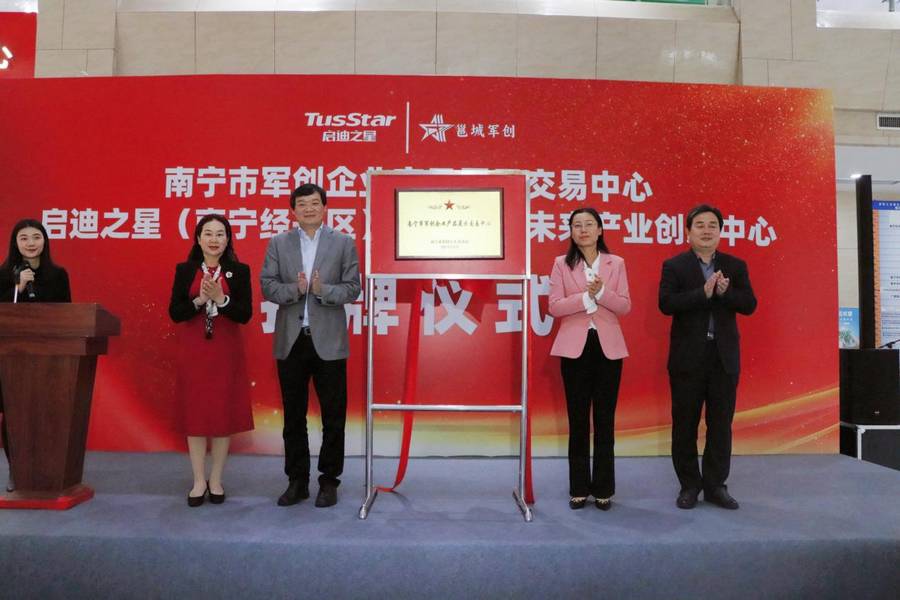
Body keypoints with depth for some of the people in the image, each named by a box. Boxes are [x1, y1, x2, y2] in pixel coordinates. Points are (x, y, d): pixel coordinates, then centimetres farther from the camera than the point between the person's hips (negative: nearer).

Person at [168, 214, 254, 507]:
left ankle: (216, 480, 19)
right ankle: (199, 481, 18)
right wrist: (199, 300, -18)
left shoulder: (239, 271, 1)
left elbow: (245, 314, -5)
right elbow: (174, 312, -2)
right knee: (194, 415, 5)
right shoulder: (185, 270, 4)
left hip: (226, 352, -1)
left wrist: (220, 299, -20)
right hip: (193, 352, 1)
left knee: (223, 415, 4)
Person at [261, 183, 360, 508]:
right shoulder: (278, 243, 8)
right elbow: (267, 286, 2)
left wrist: (322, 290, -18)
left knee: (333, 415, 4)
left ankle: (329, 481, 19)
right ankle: (297, 481, 23)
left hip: (328, 342, -2)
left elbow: (352, 288, -2)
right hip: (290, 341, 2)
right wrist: (296, 289, -16)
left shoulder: (343, 243, 3)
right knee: (293, 415, 11)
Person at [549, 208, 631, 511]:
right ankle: (579, 488, 16)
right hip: (575, 347, -1)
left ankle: (603, 489, 17)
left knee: (605, 419, 5)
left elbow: (625, 307, 0)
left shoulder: (616, 263, 6)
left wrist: (601, 292, -16)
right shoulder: (562, 263, 4)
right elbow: (554, 307, -4)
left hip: (608, 347, 1)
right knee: (578, 419, 5)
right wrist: (585, 297, -15)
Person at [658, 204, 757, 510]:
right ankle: (689, 485, 17)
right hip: (688, 356, -2)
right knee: (685, 424, 5)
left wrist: (725, 292, -17)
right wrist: (703, 293, -21)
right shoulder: (673, 266, 0)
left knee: (721, 423, 8)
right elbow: (666, 303, -13)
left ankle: (715, 485, 20)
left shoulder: (735, 266, 9)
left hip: (724, 355, 3)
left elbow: (749, 304, 1)